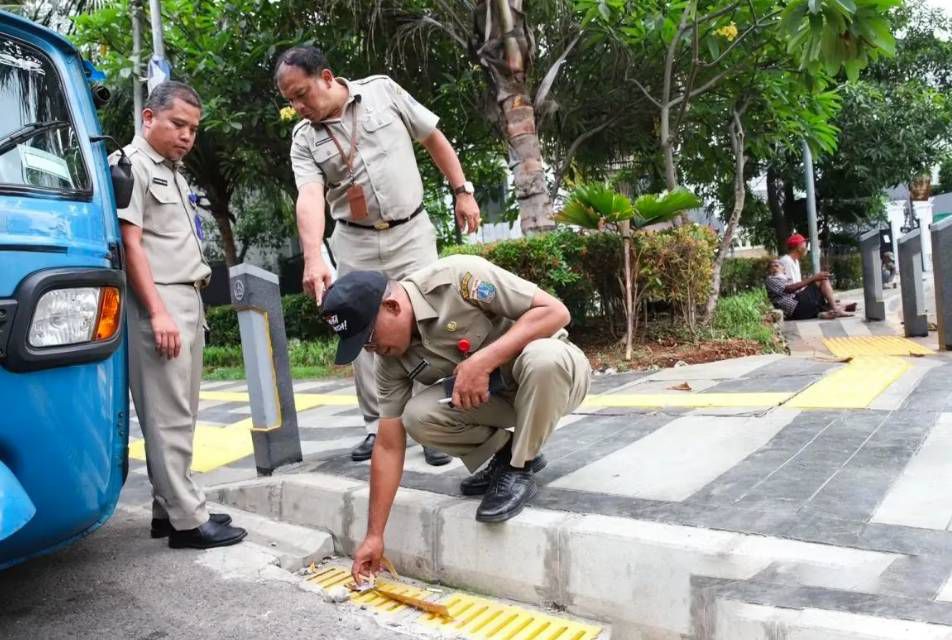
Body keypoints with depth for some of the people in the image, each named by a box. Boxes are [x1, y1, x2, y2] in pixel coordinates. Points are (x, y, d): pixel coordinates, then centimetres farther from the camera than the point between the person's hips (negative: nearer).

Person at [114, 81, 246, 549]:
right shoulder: (133, 165, -4)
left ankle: (167, 509, 19)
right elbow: (131, 243, -13)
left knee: (180, 414, 11)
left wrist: (193, 302, 18)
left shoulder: (173, 172, 23)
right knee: (169, 416, -7)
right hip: (158, 303, -9)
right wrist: (158, 312, -19)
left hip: (188, 301, 9)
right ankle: (187, 520, -4)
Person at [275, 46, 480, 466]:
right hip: (355, 244, 2)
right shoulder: (304, 139, -2)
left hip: (411, 232, -2)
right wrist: (313, 257, -34)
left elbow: (434, 139, 5)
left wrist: (462, 191, 1)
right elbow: (310, 198, -18)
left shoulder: (382, 91, -3)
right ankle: (378, 427, 17)